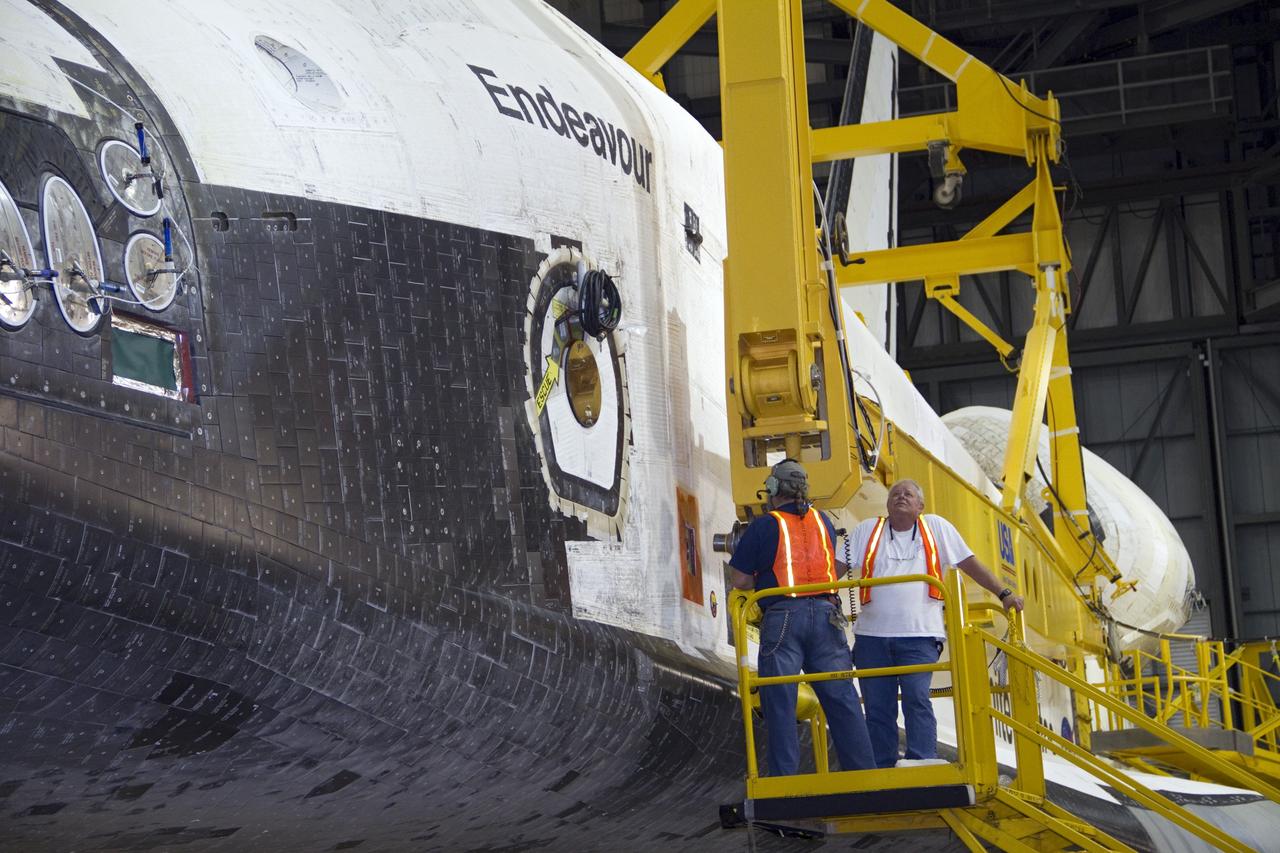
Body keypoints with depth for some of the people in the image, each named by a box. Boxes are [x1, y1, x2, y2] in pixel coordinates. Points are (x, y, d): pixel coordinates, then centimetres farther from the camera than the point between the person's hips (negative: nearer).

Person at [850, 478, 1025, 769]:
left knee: (916, 698, -17)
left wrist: (1004, 593, 5)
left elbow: (970, 564, 11)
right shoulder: (866, 531, 14)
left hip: (919, 635, -2)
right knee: (877, 708, 0)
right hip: (872, 635, 2)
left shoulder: (936, 527, 12)